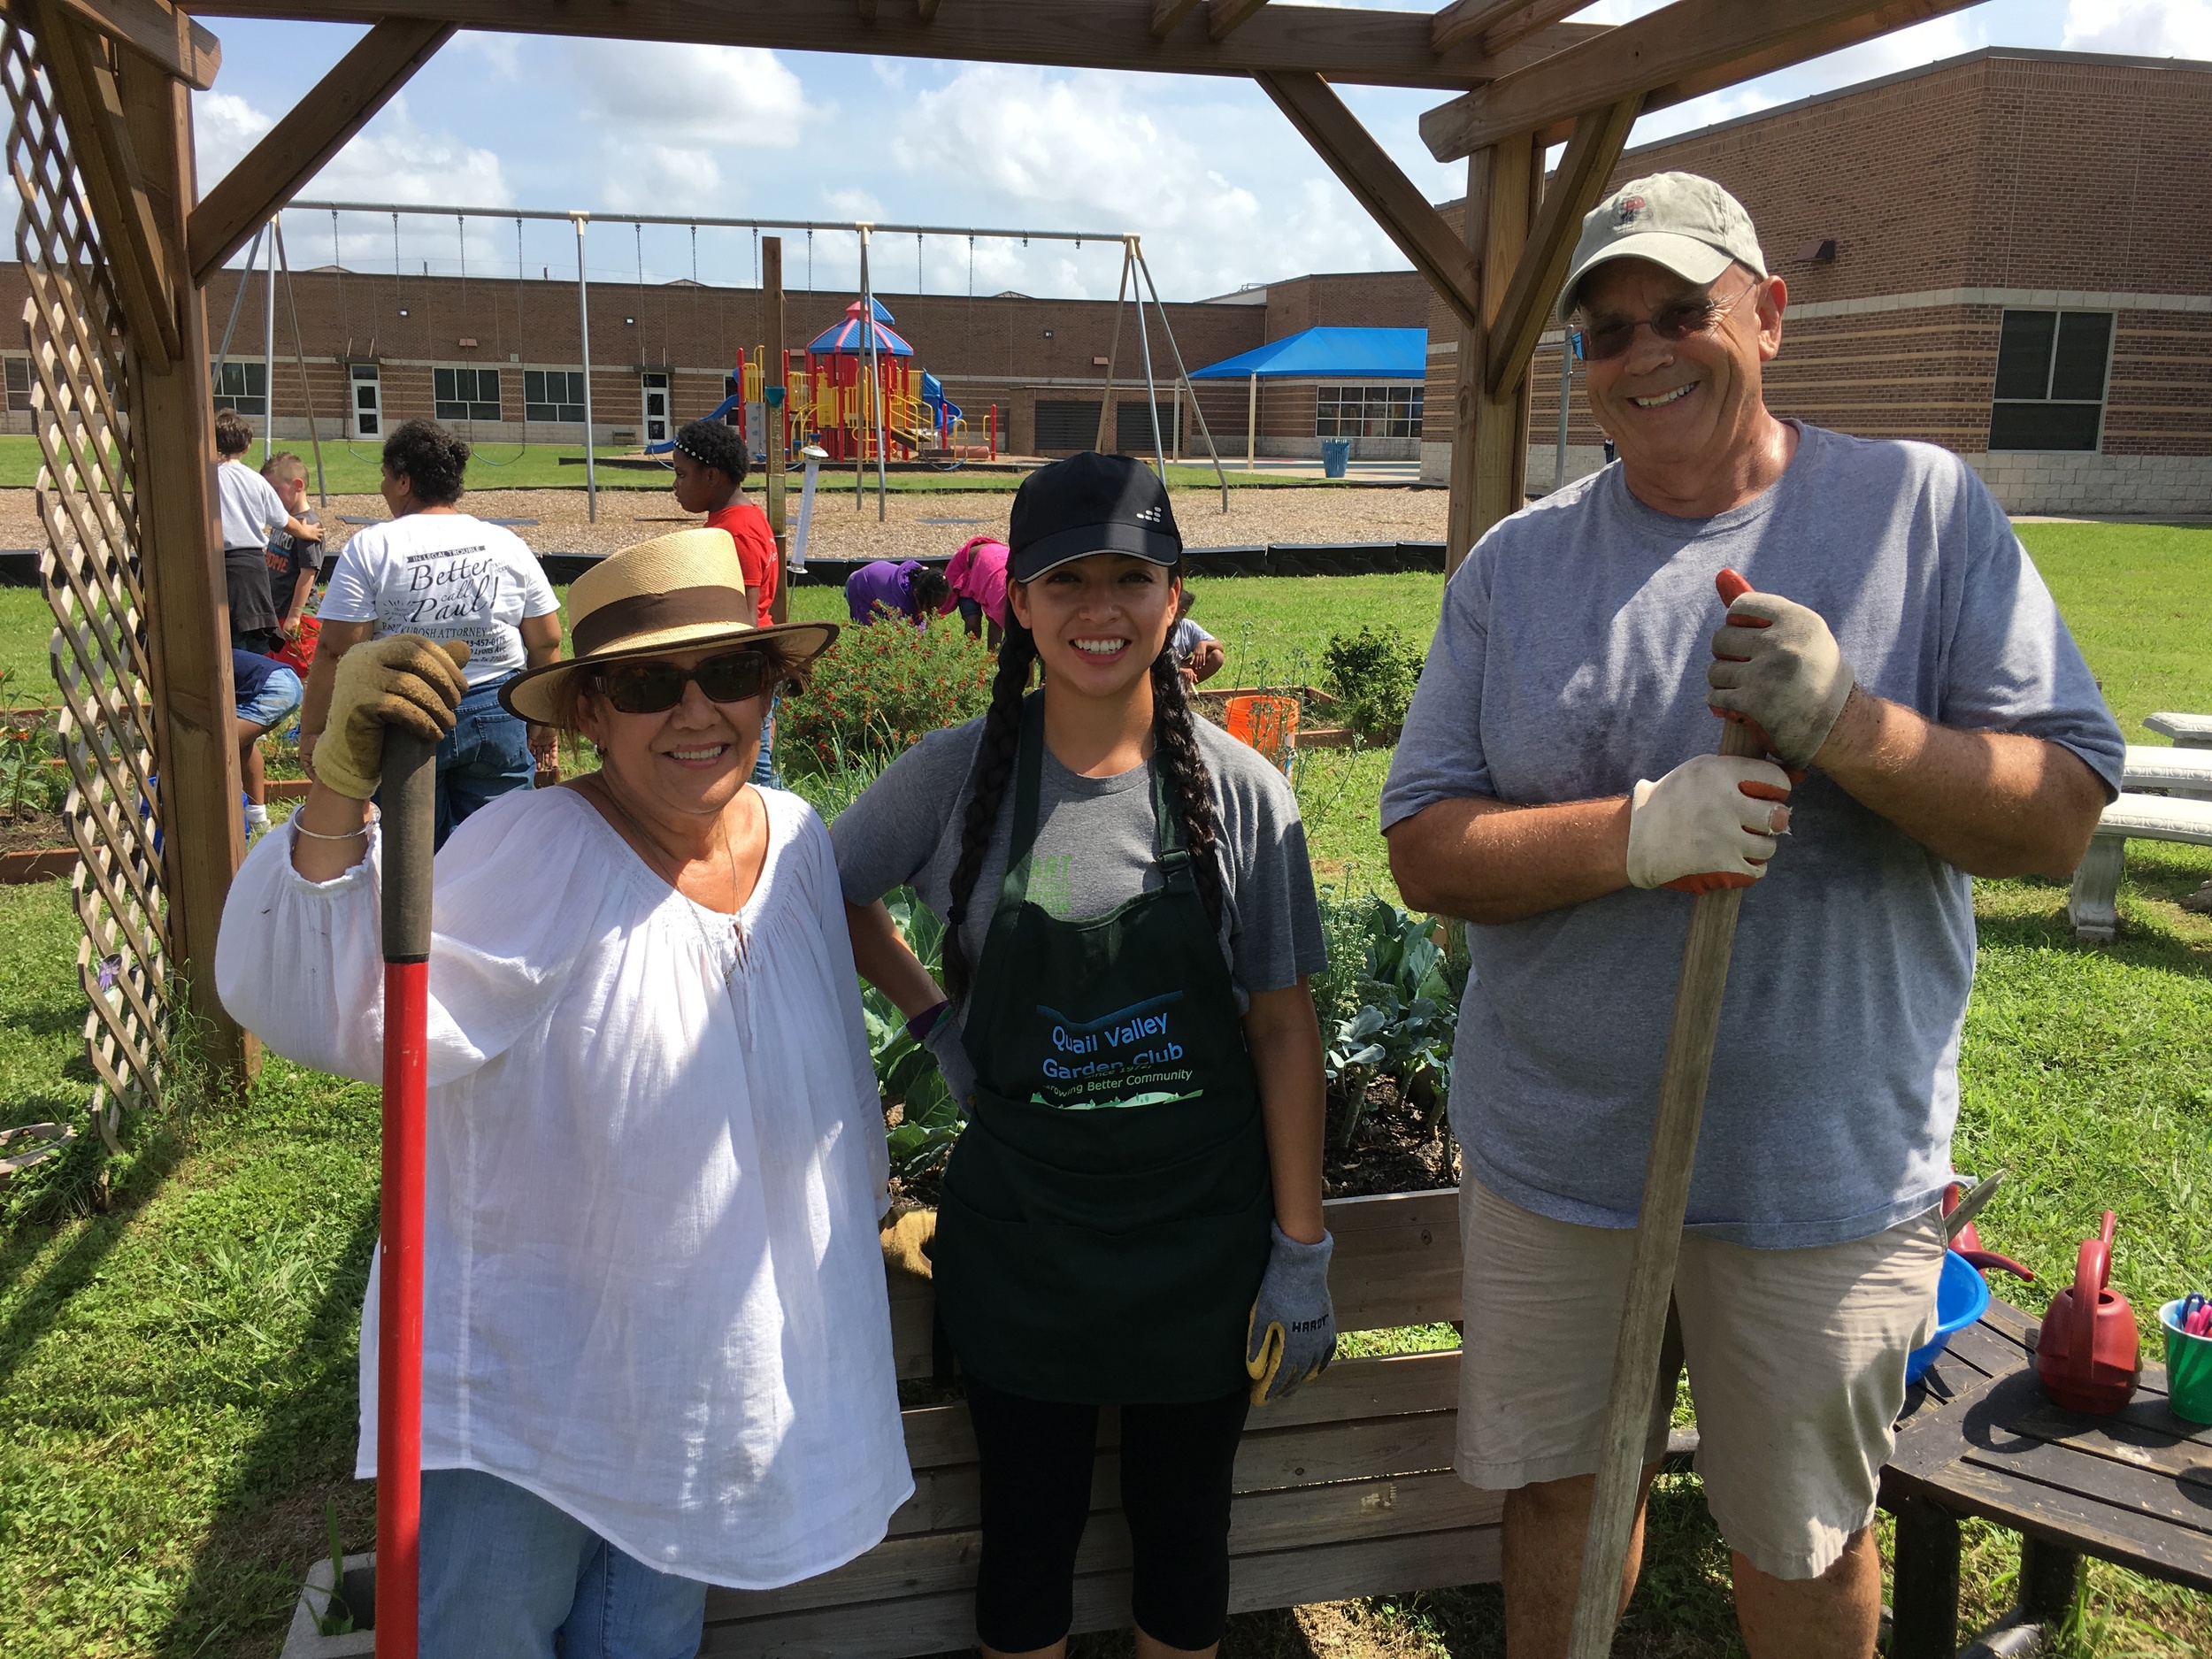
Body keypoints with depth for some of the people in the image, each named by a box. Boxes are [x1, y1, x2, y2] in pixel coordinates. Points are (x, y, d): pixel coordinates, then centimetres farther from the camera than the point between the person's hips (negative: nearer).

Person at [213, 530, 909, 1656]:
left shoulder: (797, 838, -4)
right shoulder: (533, 850, -22)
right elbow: (336, 1016, -35)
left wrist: (851, 1235, 21)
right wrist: (336, 802, -49)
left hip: (715, 1381, 5)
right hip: (523, 1384, -4)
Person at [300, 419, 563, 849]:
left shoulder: (370, 548, -5)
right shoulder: (507, 545, 4)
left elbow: (336, 652, -9)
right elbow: (547, 643, 6)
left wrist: (312, 730, 0)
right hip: (496, 717, 2)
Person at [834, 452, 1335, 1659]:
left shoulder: (1240, 791, -8)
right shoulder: (954, 775, -7)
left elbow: (1283, 1029, -4)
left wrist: (1302, 1251, -4)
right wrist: (931, 1019, -1)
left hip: (1204, 1233, 0)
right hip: (1020, 1229, 0)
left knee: (1183, 1527, 18)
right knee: (1027, 1531, 16)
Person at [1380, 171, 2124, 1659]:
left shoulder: (1924, 507, -5)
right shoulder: (1516, 566, -1)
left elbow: (2062, 813, -7)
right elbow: (1426, 850, -6)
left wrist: (1855, 727, -26)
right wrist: (1635, 834, -24)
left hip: (1826, 1164, -1)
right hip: (1554, 1149, 2)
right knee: (1559, 1488, 20)